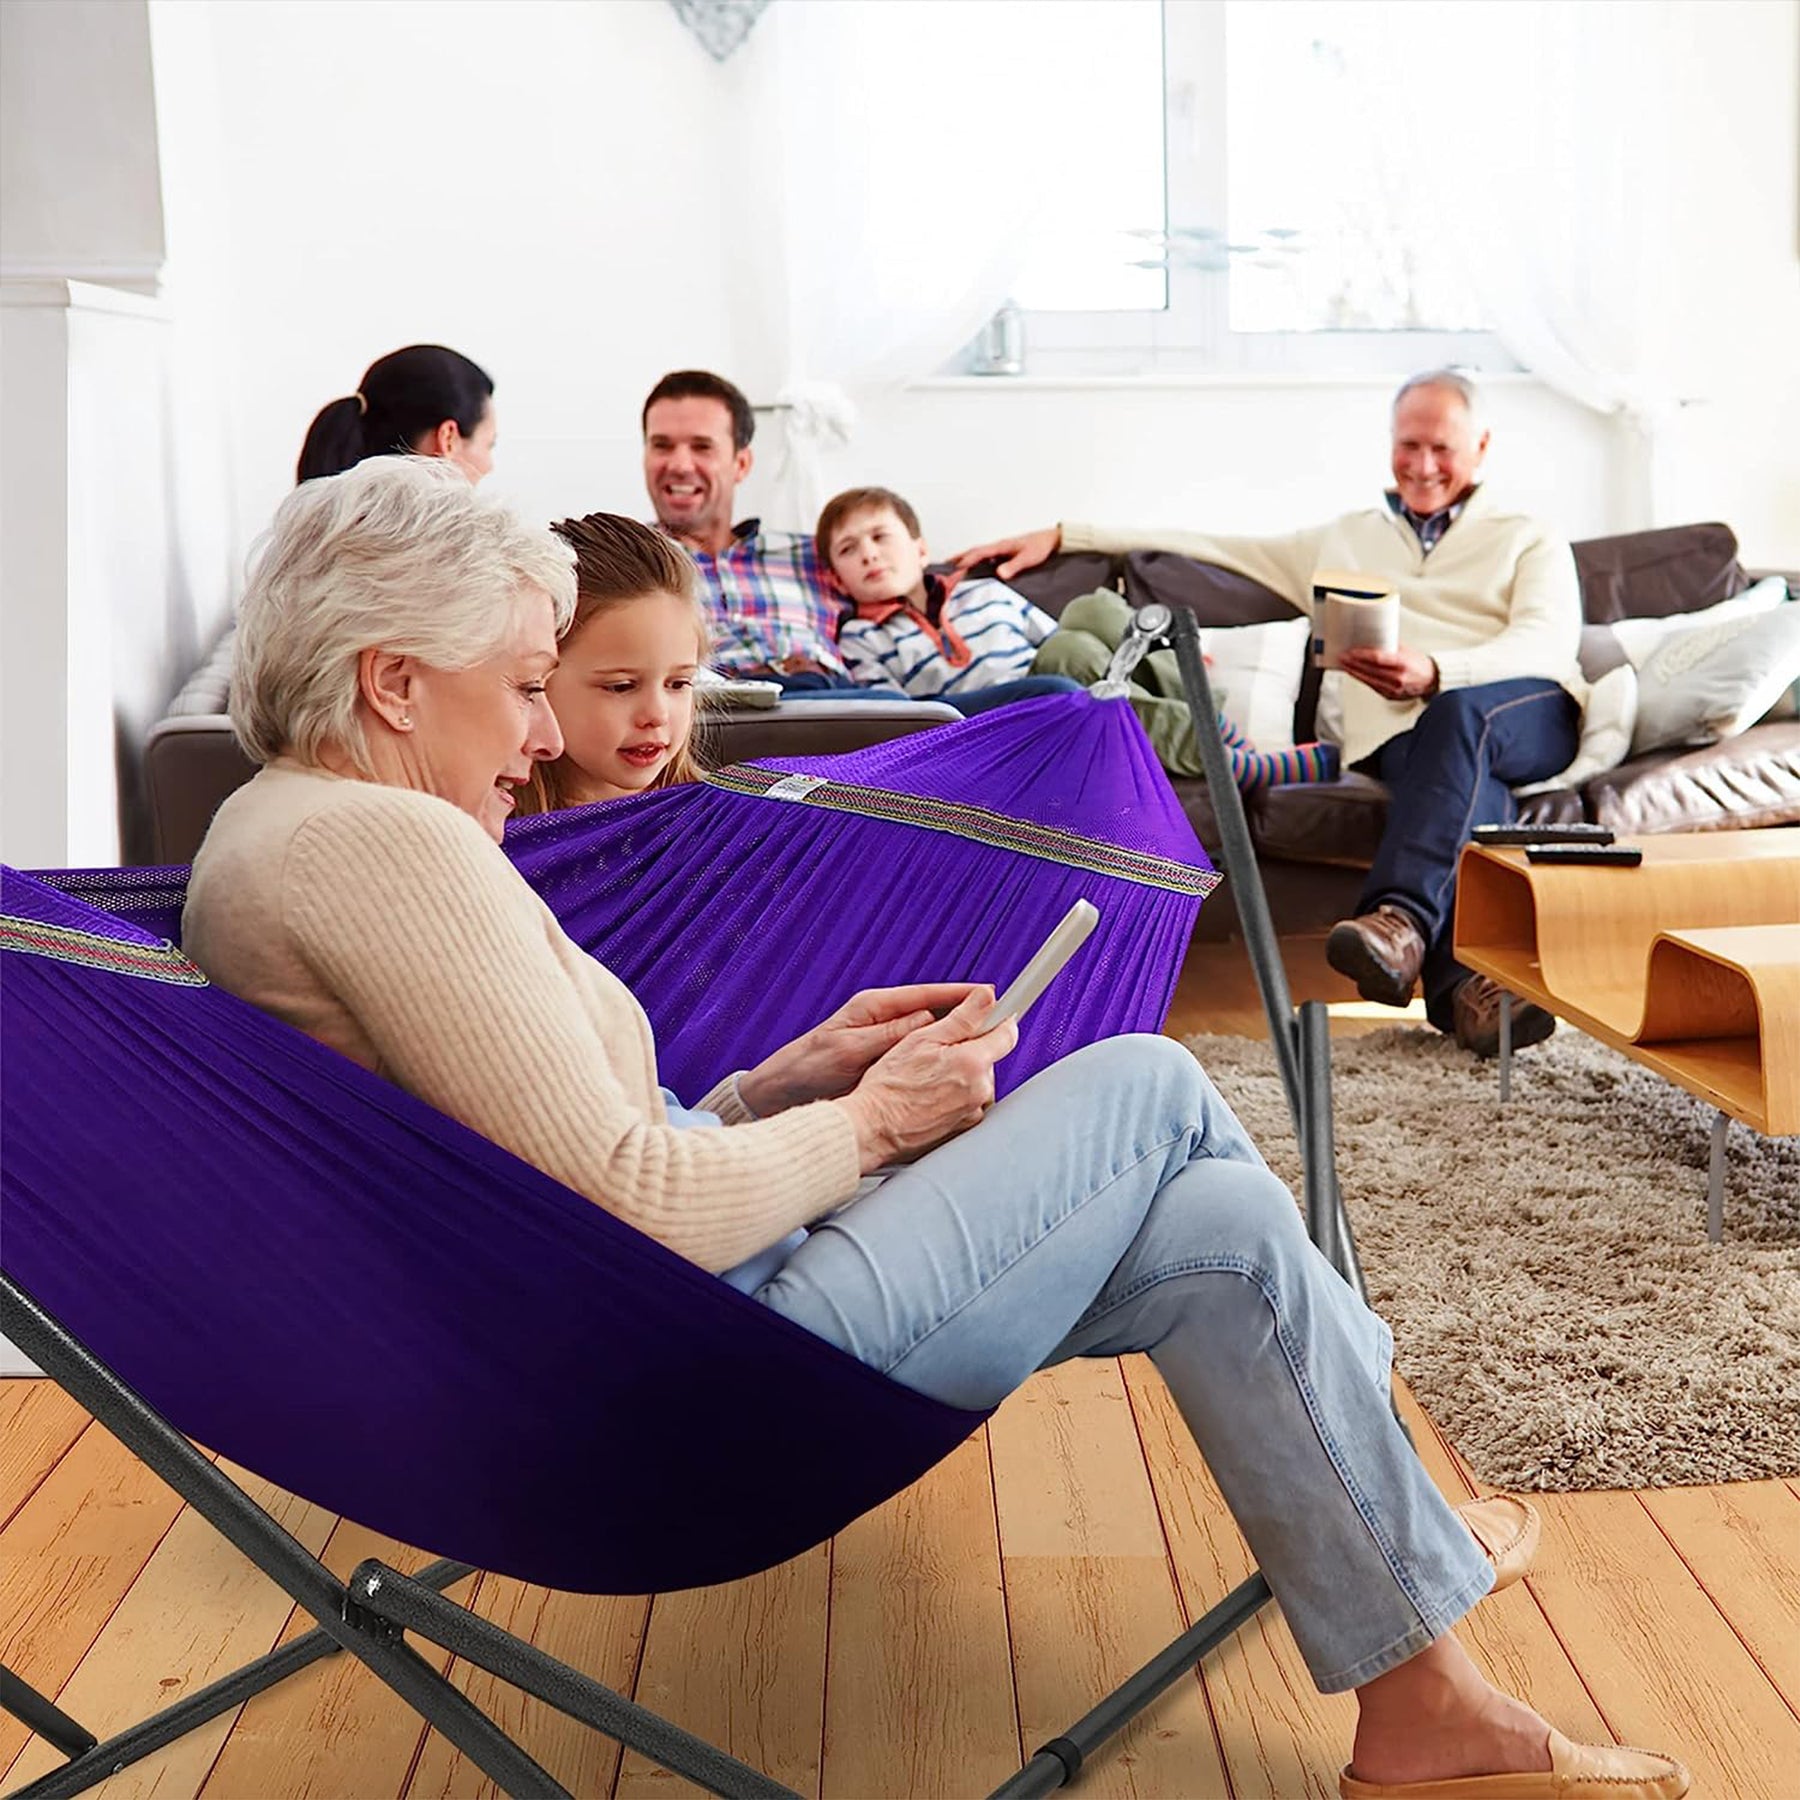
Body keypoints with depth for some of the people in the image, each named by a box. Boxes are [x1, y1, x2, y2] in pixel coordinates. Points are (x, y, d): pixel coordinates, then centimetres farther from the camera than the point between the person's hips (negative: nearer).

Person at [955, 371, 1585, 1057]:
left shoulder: (1530, 542, 23)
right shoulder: (1341, 541, 33)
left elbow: (1547, 642, 1)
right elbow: (1210, 547, 31)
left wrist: (1433, 673, -21)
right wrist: (1061, 536, 23)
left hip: (1528, 712, -1)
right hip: (1399, 731, 1)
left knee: (1459, 713, -38)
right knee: (1466, 785, -36)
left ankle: (1400, 918, -51)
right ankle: (1466, 979, -56)